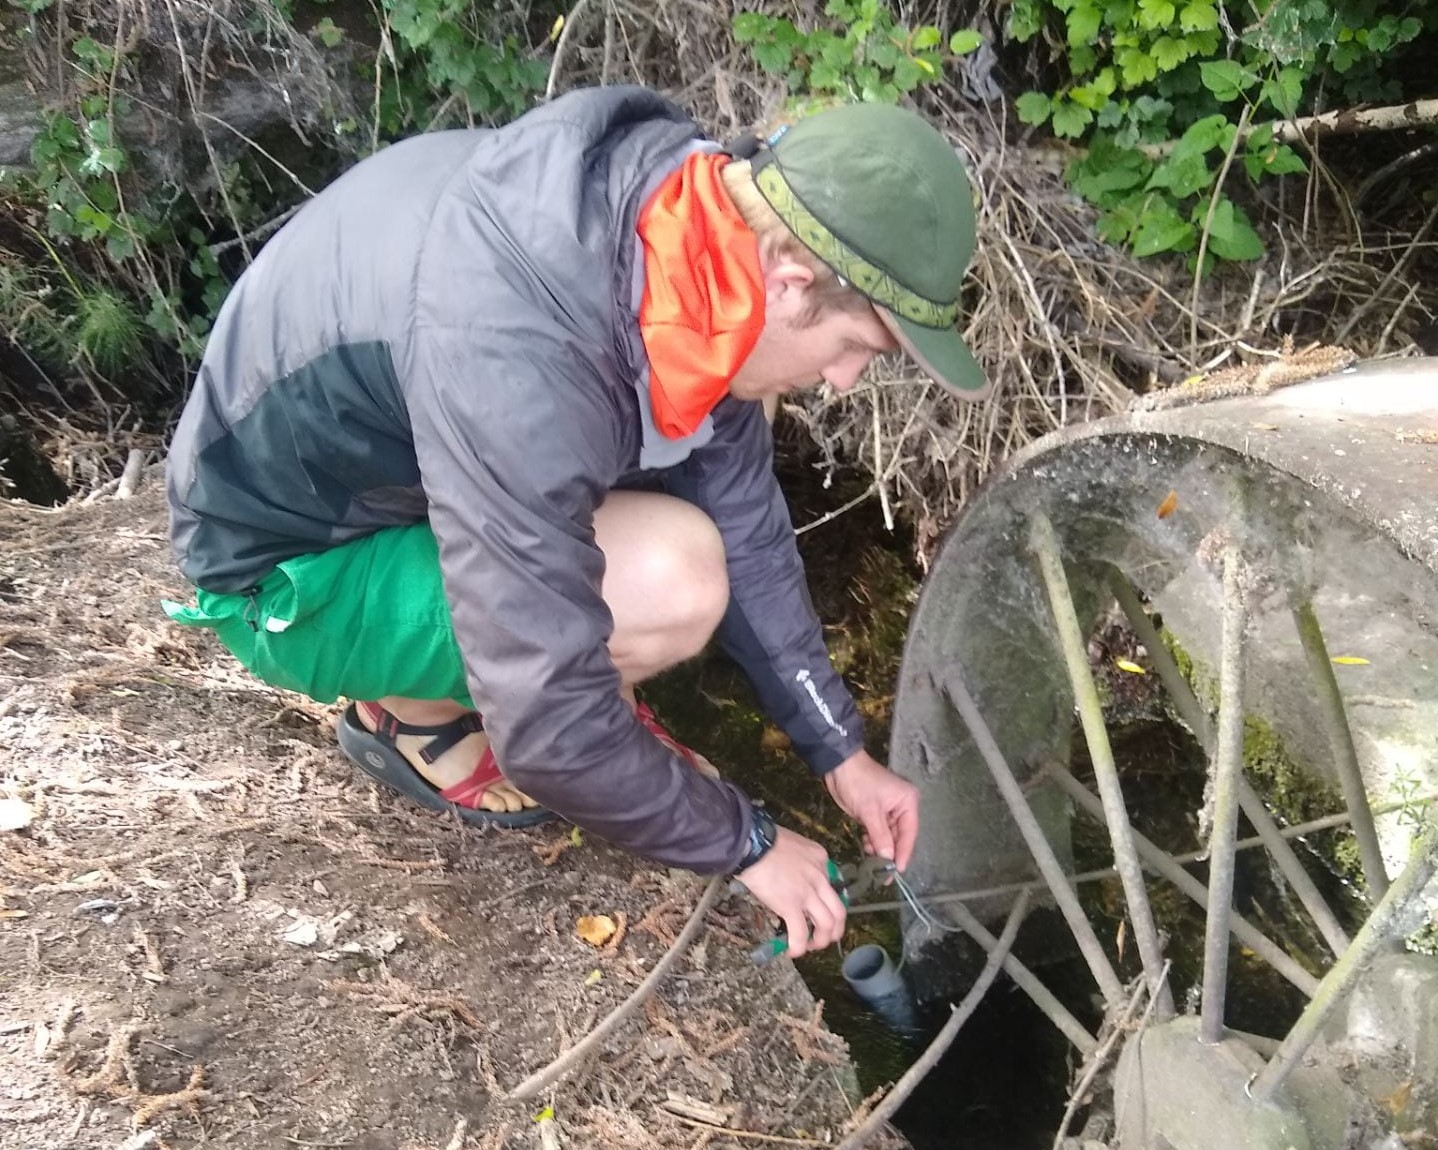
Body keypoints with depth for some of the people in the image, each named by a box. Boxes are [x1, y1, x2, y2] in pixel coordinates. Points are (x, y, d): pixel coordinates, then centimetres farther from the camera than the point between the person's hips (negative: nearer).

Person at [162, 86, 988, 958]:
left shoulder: (700, 225, -12)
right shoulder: (521, 357, -38)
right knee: (675, 585, -28)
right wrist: (743, 842, -16)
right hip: (293, 567, -7)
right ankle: (415, 710, 0)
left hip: (389, 457, 7)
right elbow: (545, 722, -32)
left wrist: (841, 751, 1)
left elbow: (745, 524, -2)